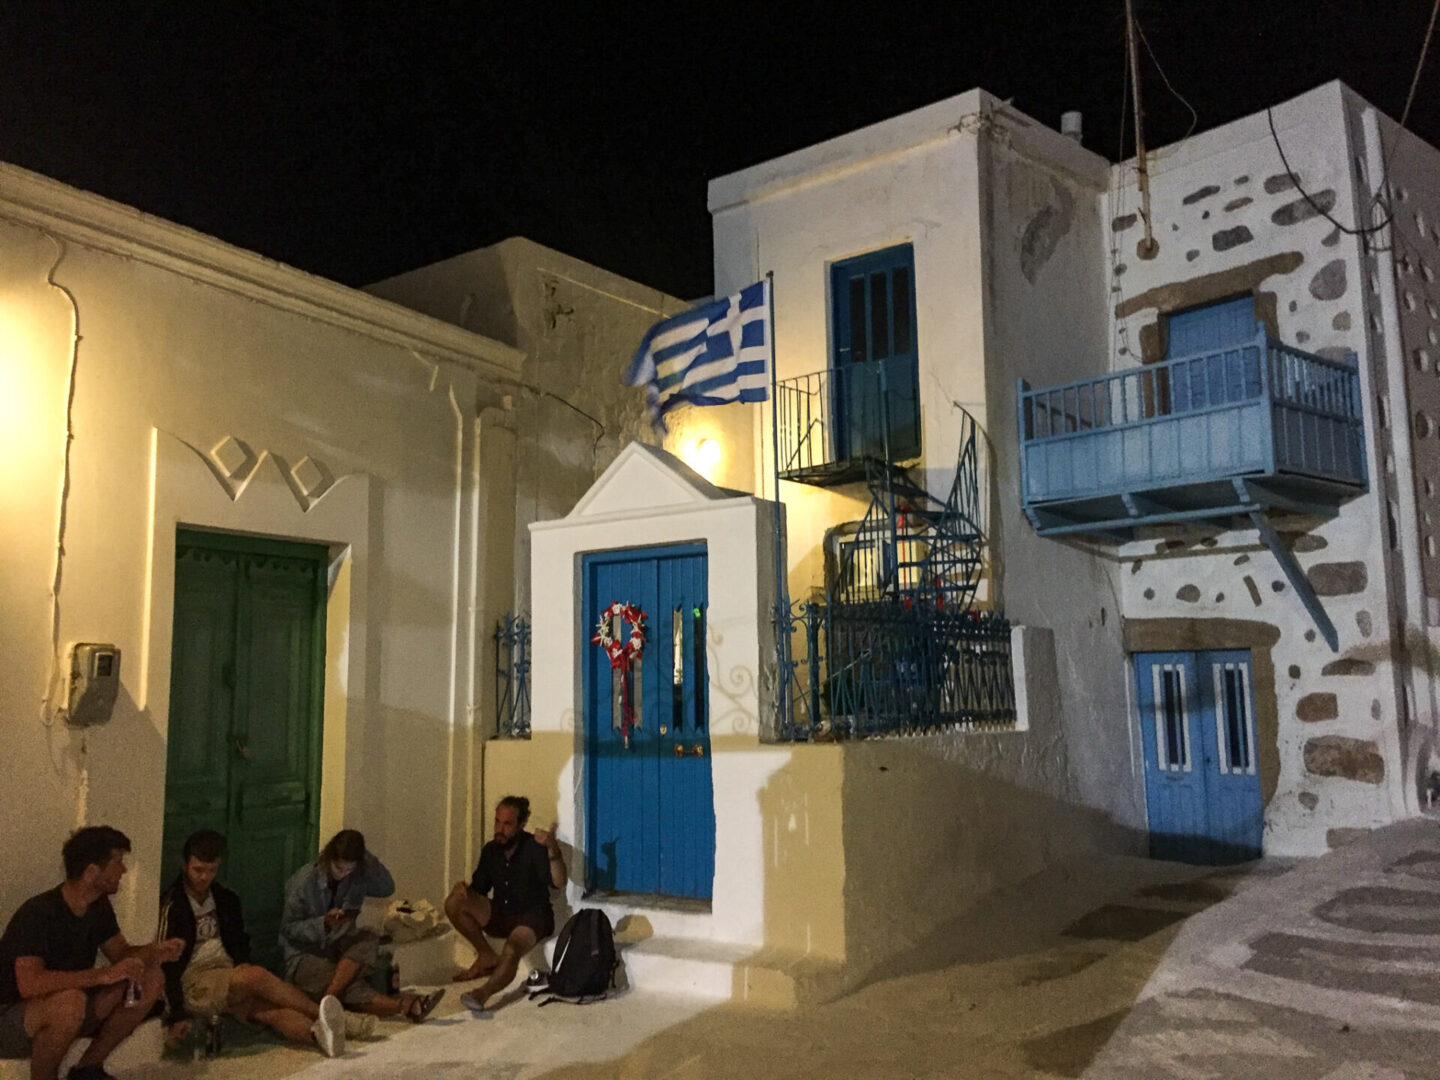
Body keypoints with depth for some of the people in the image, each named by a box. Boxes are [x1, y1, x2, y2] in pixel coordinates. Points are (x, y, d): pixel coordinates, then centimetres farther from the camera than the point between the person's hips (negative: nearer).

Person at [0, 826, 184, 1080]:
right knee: (71, 1001, -39)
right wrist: (104, 975, -38)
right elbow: (29, 984, -36)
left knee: (151, 980, -8)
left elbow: (121, 953, 7)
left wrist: (154, 951, -15)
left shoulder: (99, 907, 0)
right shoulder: (38, 913, -26)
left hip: (62, 1012, 8)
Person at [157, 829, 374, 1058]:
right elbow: (165, 964, -10)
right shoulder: (171, 906, -5)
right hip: (192, 983, -6)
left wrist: (243, 963, 2)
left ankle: (320, 1033, -51)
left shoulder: (225, 899, 15)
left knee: (268, 1009, -25)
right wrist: (176, 1016, -17)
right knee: (257, 976, -32)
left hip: (228, 977, 6)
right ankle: (339, 1019, -41)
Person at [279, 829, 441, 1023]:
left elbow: (387, 888, -2)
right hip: (305, 955, -5)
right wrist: (324, 924, -28)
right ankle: (405, 1006, -53)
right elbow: (288, 927, -11)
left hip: (339, 947, 5)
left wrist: (368, 859, -13)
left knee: (367, 940, -31)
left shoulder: (357, 877, 0)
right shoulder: (305, 880, -14)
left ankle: (329, 1000, -43)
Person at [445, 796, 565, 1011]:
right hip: (499, 914, 6)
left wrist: (553, 850, -46)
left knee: (511, 949, -36)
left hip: (532, 917, -6)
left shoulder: (535, 848, -14)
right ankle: (487, 957, -4)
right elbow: (478, 888, 11)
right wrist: (463, 888, -14)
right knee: (454, 902, -15)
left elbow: (559, 883, -29)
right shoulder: (491, 850, 4)